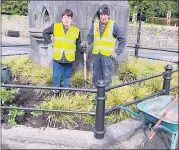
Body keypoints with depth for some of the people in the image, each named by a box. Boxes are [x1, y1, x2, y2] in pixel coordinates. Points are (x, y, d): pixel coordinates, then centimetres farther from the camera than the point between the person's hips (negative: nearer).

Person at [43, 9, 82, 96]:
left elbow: (78, 44, 11)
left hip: (69, 59, 0)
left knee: (67, 76, 14)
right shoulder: (55, 26, -2)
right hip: (57, 58, 0)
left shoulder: (76, 31, -2)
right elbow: (45, 32, 13)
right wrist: (50, 42, 6)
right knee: (56, 76, 8)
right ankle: (56, 91, 28)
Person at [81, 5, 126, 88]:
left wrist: (116, 52, -6)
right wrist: (86, 42, -16)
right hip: (96, 54, 4)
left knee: (106, 77, -1)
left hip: (107, 55, -4)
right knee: (96, 76, 14)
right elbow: (90, 37, 7)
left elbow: (122, 40, 0)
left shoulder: (113, 25, -4)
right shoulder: (95, 24, 5)